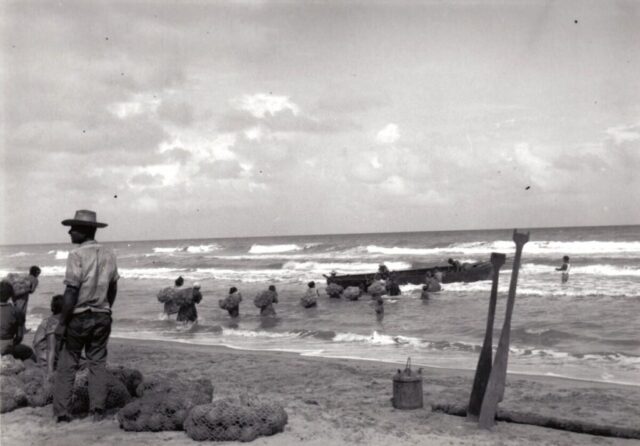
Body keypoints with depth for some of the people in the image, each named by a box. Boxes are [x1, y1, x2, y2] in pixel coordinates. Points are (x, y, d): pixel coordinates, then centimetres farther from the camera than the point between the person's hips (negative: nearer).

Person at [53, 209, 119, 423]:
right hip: (102, 317, 5)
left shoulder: (77, 255, -14)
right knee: (98, 362, 11)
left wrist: (62, 323, -13)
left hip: (78, 317, -5)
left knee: (67, 365, 7)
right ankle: (98, 409, 10)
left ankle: (62, 412, 8)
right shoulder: (108, 254, 4)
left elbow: (71, 291, -17)